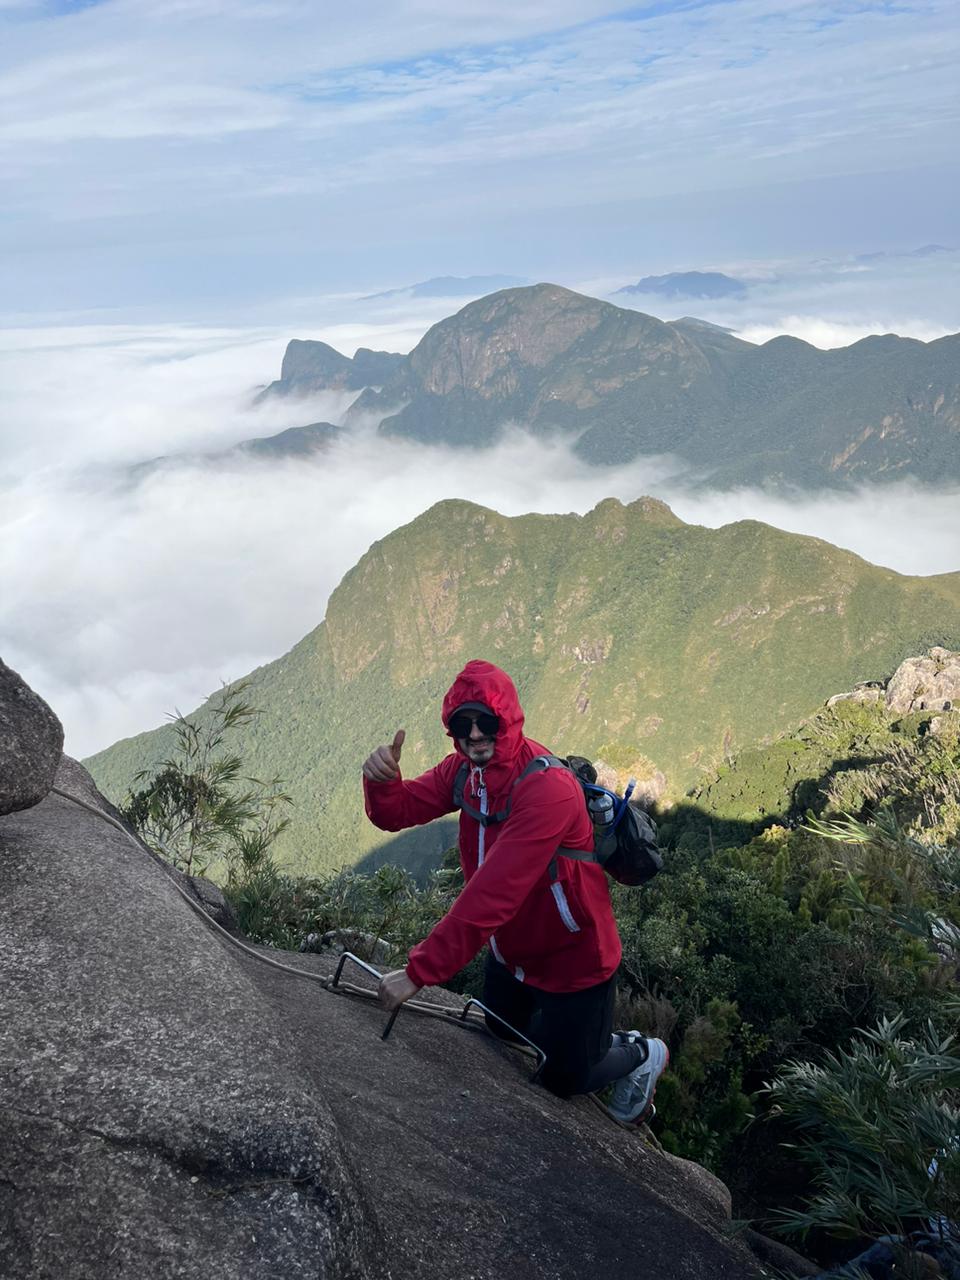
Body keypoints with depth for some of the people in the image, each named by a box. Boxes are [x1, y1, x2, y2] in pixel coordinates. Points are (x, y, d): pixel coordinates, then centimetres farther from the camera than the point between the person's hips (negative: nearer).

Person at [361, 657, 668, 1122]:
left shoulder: (547, 788, -35)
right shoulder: (465, 769, -8)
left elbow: (491, 894, -39)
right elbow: (396, 812, -9)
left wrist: (418, 971, -39)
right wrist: (382, 778, -33)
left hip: (571, 957, -8)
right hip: (510, 948, 8)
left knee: (563, 1079, 9)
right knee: (502, 1031, 27)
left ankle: (642, 1054, 37)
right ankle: (592, 1038, 49)